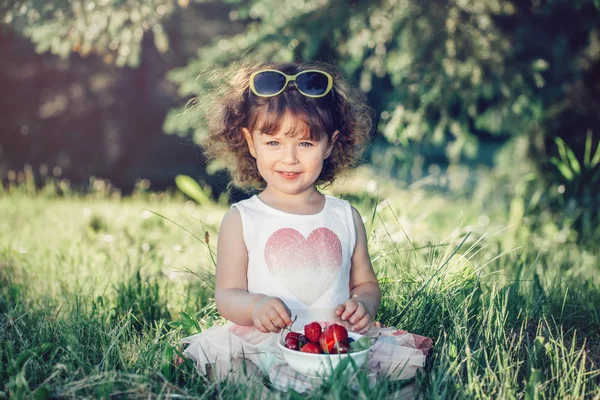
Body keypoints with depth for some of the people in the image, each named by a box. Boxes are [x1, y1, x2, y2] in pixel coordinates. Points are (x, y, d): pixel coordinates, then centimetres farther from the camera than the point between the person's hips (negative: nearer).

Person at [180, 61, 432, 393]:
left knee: (404, 357, -23)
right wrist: (255, 305, -22)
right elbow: (226, 295, 0)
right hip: (265, 345, -2)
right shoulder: (241, 220, 4)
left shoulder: (345, 217, 12)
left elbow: (366, 283, 17)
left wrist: (363, 304, -7)